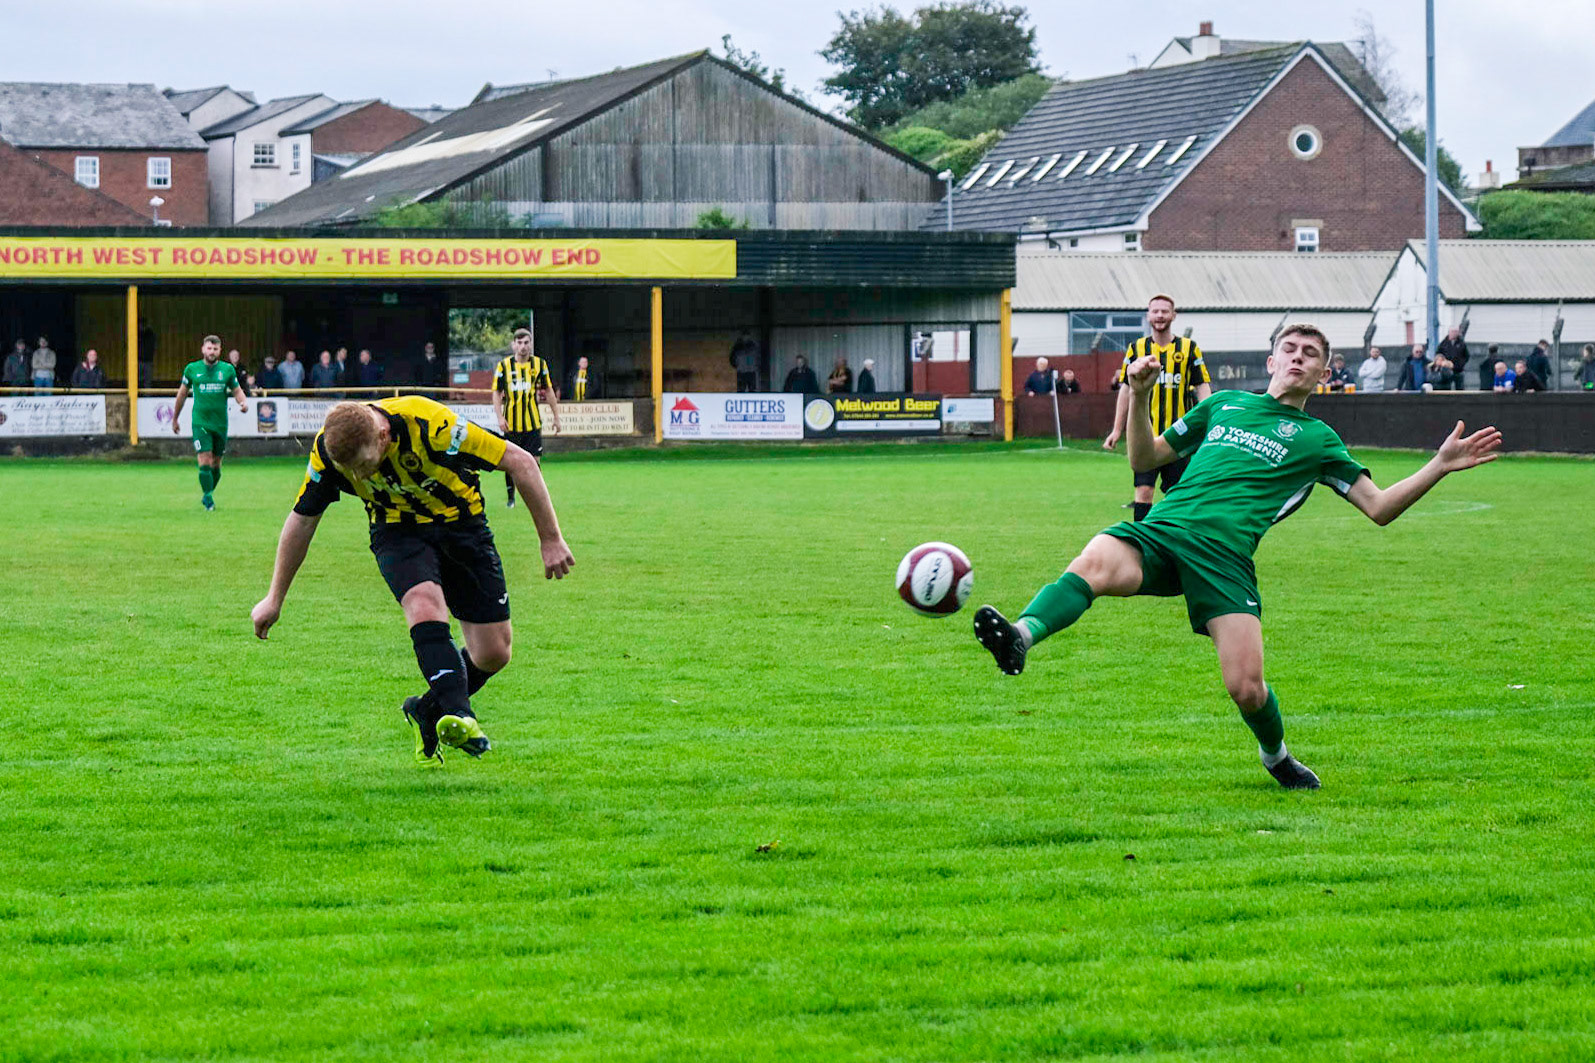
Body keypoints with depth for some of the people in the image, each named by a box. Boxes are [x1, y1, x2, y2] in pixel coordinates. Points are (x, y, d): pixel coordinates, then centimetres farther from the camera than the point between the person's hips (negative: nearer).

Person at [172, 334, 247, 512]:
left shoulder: (228, 369, 4)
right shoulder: (192, 369, 3)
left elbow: (237, 390, 11)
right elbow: (182, 393, 13)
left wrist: (243, 402, -12)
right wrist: (175, 418, 19)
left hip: (220, 423, 2)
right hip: (200, 422, -2)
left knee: (216, 464, 8)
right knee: (205, 462, -13)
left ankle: (207, 495, 27)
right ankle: (208, 498, -6)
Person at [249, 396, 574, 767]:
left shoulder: (431, 425, -34)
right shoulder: (328, 449, -22)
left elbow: (521, 461, -24)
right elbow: (303, 518, -3)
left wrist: (551, 540, -19)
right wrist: (274, 598, 3)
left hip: (461, 524, -1)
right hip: (398, 531, 1)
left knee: (494, 653, -2)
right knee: (425, 605, -31)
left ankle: (430, 712, 22)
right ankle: (457, 714, -38)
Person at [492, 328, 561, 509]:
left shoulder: (539, 364, 4)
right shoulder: (503, 365, -1)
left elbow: (548, 391, 12)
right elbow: (497, 392, 2)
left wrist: (556, 417, 11)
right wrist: (500, 417, -9)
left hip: (533, 423, 0)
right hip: (510, 424, 0)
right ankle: (510, 497, 20)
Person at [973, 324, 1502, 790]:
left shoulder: (1317, 439, 21)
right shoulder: (1225, 404, 28)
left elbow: (1379, 508, 16)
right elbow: (1145, 459, 33)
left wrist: (1440, 466, 5)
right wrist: (1140, 397, 17)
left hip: (1225, 556, -2)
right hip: (1158, 532, 2)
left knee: (1246, 689, -15)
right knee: (1094, 565, -34)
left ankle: (1276, 756, 18)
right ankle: (1021, 636, -57)